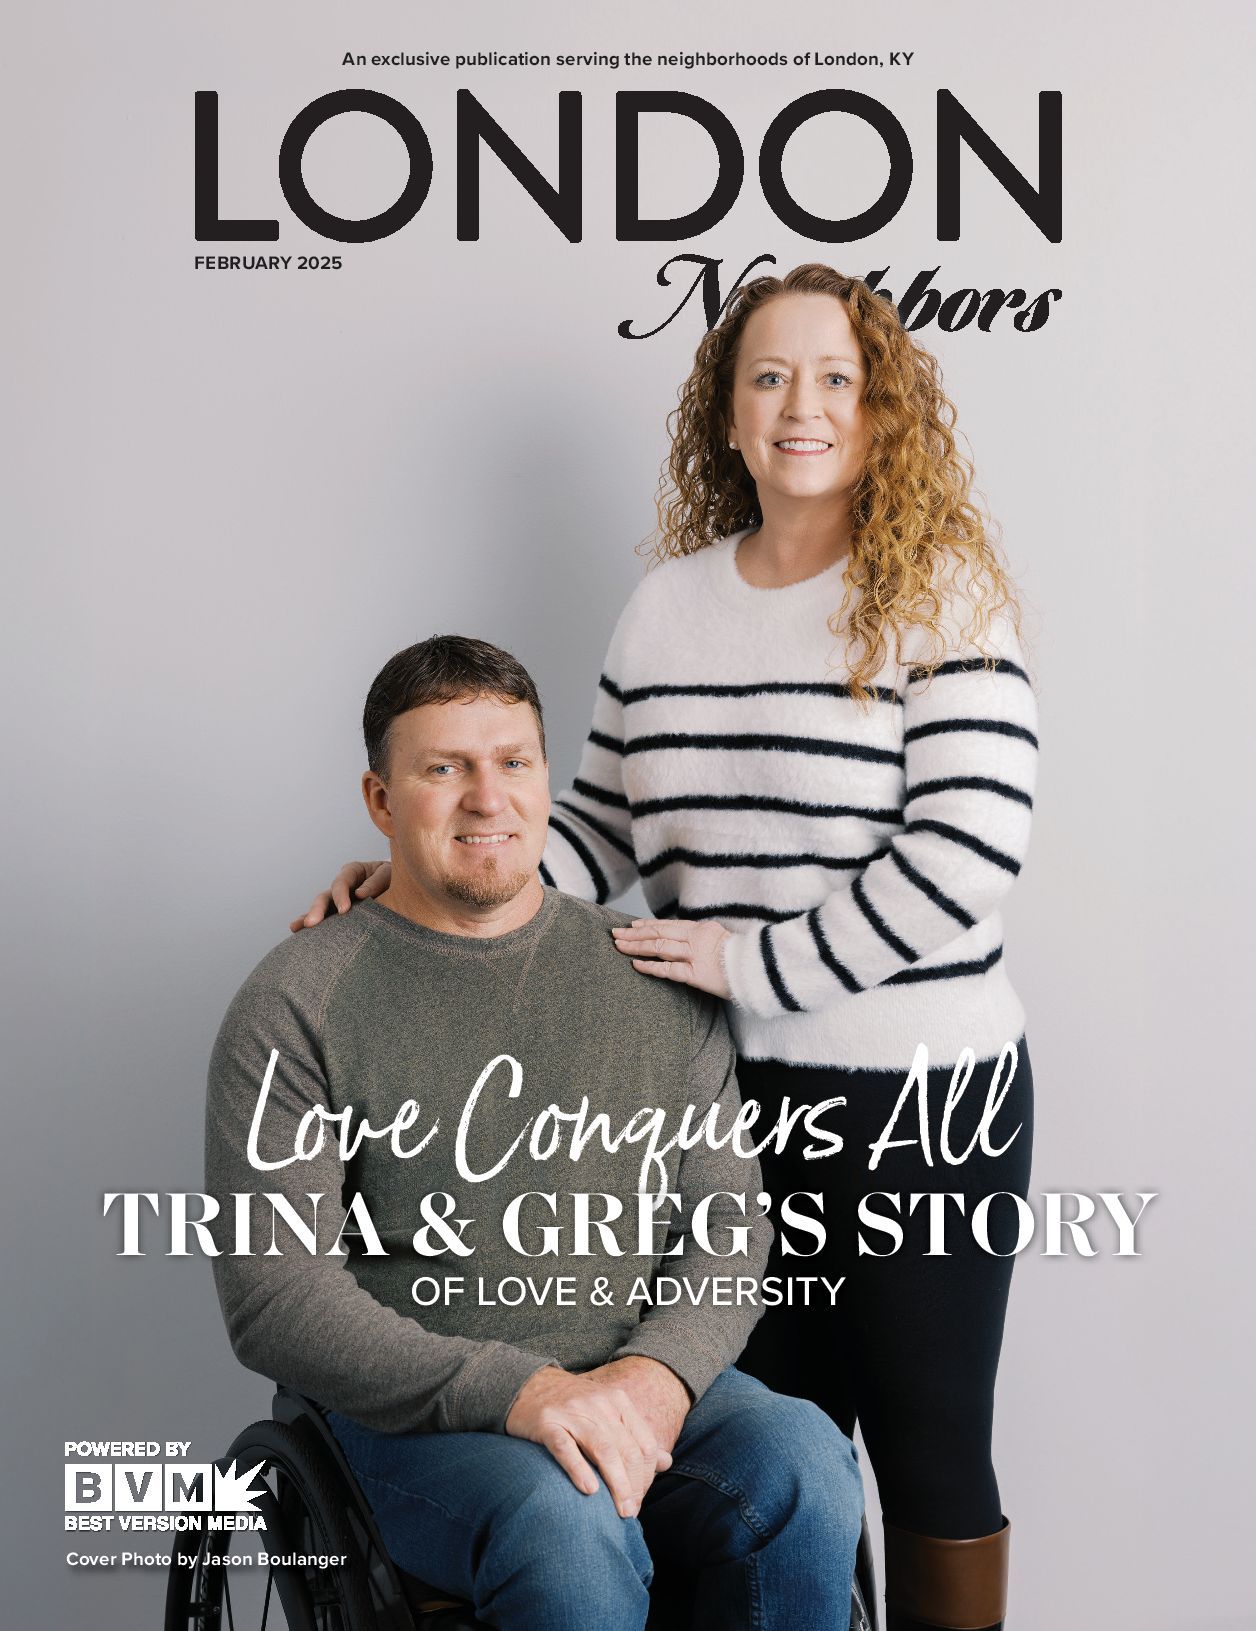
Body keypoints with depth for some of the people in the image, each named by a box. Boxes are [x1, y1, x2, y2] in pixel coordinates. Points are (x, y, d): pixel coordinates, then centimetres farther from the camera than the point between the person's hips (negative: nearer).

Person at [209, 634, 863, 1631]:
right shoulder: (298, 1004, -1)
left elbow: (728, 1218, 8)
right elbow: (273, 1295, -9)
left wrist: (660, 1372, -13)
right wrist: (515, 1389, -20)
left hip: (651, 1391, 4)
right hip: (419, 1418, -3)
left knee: (801, 1464, -27)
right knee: (567, 1523, -35)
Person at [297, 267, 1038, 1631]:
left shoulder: (941, 596, -8)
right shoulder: (666, 606, 8)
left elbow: (966, 857, -16)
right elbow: (604, 825, 12)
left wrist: (753, 963, -15)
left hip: (917, 1092, -4)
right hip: (726, 1091, 5)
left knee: (927, 1447, 9)